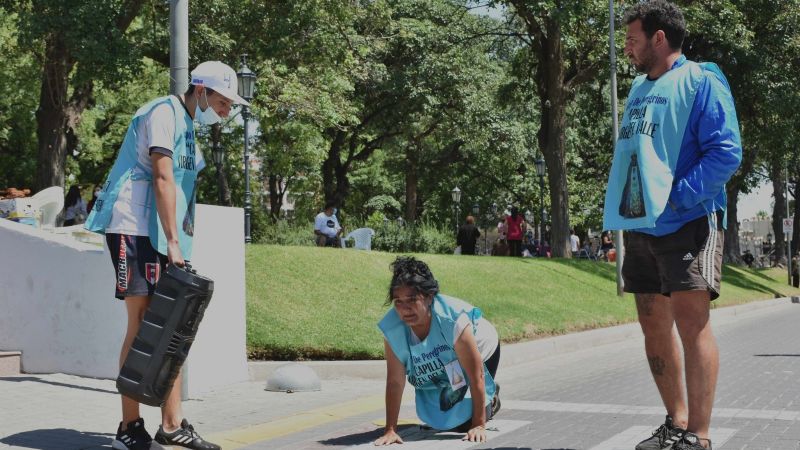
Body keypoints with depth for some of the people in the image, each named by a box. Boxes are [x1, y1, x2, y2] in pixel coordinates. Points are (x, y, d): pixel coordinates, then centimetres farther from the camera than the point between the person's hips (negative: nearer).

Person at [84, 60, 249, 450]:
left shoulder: (187, 127, 21)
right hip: (134, 228, -9)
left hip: (160, 237, 9)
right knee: (141, 323, -10)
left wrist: (177, 242, 13)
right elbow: (162, 180, -17)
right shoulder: (164, 112, -8)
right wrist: (173, 242, -21)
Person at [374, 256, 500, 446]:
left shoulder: (453, 320, -44)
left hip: (481, 350, -4)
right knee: (444, 421, 8)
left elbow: (476, 375, -35)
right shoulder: (392, 328, -32)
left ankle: (491, 399, 24)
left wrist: (478, 425, -31)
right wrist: (390, 430, -29)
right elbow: (395, 382, -26)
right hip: (441, 364, 4)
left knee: (466, 423, -7)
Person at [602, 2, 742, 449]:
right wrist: (624, 205, 10)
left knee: (691, 321, -13)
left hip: (687, 223, -8)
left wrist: (675, 199, -20)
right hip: (641, 226, 8)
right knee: (654, 326, 11)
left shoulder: (700, 82, -8)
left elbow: (726, 153, -16)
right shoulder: (639, 88, 17)